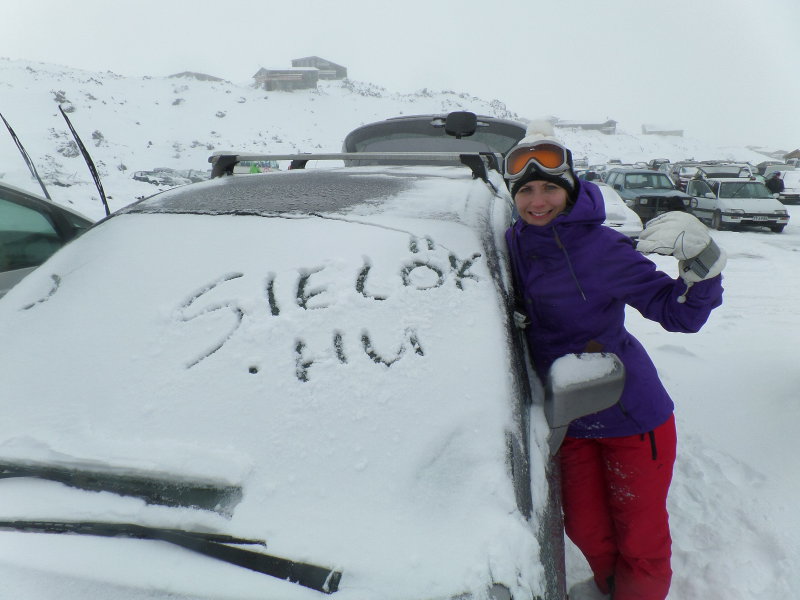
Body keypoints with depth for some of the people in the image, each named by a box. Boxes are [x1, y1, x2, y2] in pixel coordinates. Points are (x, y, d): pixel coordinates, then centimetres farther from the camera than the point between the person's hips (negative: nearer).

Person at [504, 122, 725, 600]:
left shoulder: (603, 248, -20)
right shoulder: (514, 244, -6)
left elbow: (681, 314, -16)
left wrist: (701, 262, -30)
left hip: (632, 415, -4)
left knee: (641, 540, 12)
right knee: (585, 528, 23)